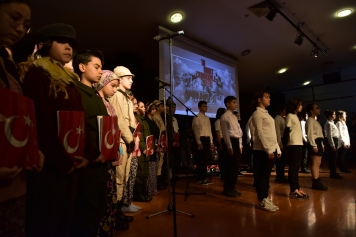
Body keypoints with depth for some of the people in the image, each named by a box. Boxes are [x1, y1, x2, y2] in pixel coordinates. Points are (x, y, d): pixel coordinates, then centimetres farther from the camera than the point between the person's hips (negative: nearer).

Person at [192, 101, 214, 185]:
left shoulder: (207, 118, 18)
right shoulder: (197, 117, -6)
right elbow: (196, 131, -12)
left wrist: (211, 141, 12)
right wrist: (199, 142, -18)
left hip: (207, 139, 8)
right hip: (201, 139, -7)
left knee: (206, 159, 10)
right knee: (201, 159, -4)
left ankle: (204, 177, 19)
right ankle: (200, 179, 4)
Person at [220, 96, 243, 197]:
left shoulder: (234, 116, 19)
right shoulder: (224, 116, -7)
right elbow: (225, 132, -13)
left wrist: (240, 145, 14)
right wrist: (229, 146, -17)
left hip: (237, 142, 9)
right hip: (231, 141, -9)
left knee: (235, 166, 10)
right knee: (230, 166, -5)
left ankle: (232, 188, 19)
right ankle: (227, 189, 5)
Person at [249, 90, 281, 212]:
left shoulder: (266, 114, 19)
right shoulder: (257, 114, -7)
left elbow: (272, 134, 19)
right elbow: (260, 133, -15)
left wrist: (277, 149, 14)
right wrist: (268, 150, -18)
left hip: (272, 149, 8)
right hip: (263, 150, -8)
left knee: (266, 175, 11)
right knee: (262, 175, -2)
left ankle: (265, 199, 19)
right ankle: (262, 201, 7)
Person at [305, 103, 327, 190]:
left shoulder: (315, 120, 21)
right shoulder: (310, 120, -10)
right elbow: (310, 134, -18)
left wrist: (321, 145, 18)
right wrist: (314, 145, -23)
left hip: (318, 142, 11)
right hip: (314, 143, -11)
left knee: (318, 163, 11)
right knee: (315, 163, -9)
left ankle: (317, 181, 17)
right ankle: (315, 182, -7)